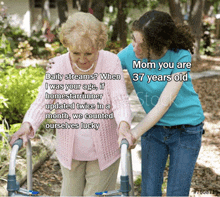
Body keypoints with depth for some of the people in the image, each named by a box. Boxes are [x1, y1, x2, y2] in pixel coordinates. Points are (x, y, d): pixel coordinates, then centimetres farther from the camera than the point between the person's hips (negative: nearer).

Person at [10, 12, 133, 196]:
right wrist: (28, 125, -36)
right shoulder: (58, 66, -10)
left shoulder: (111, 62, -13)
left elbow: (120, 100, -20)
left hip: (104, 152, -2)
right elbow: (43, 101, -16)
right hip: (70, 152, 2)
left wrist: (124, 125, -41)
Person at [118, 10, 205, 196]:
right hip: (154, 126, 3)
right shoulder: (130, 53, -16)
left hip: (186, 129, -3)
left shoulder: (181, 57, -25)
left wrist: (135, 133, -39)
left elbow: (164, 104, -29)